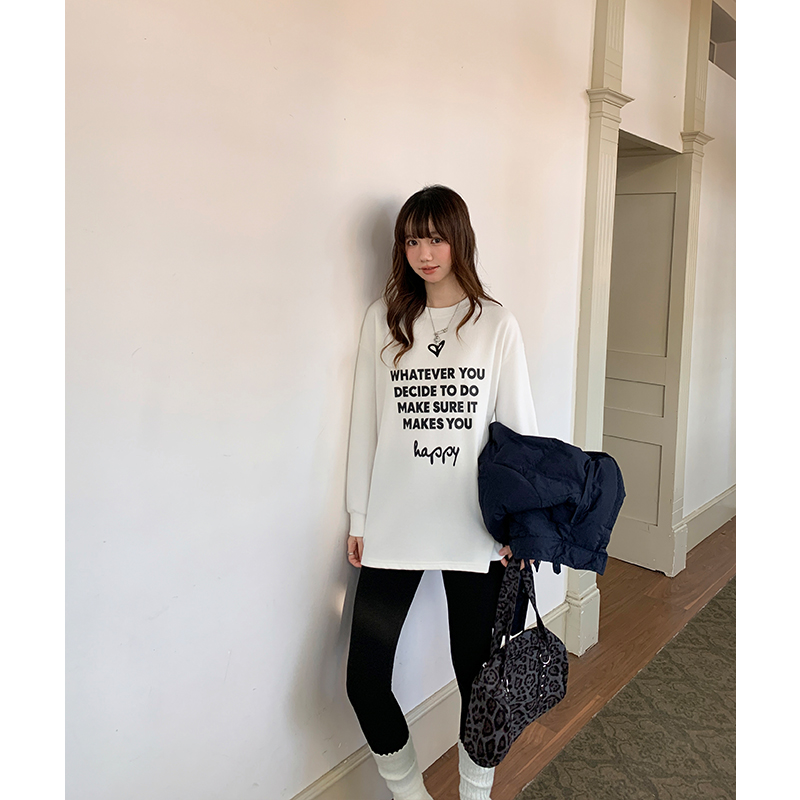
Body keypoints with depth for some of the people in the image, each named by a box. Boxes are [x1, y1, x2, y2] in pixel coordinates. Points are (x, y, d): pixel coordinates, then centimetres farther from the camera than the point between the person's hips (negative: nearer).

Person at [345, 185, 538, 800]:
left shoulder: (497, 324, 1)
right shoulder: (384, 319, 4)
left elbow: (520, 427, 3)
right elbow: (366, 424, 5)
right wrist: (358, 518, 6)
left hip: (476, 529, -1)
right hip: (393, 528, 1)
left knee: (477, 676, 10)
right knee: (364, 681, 1)